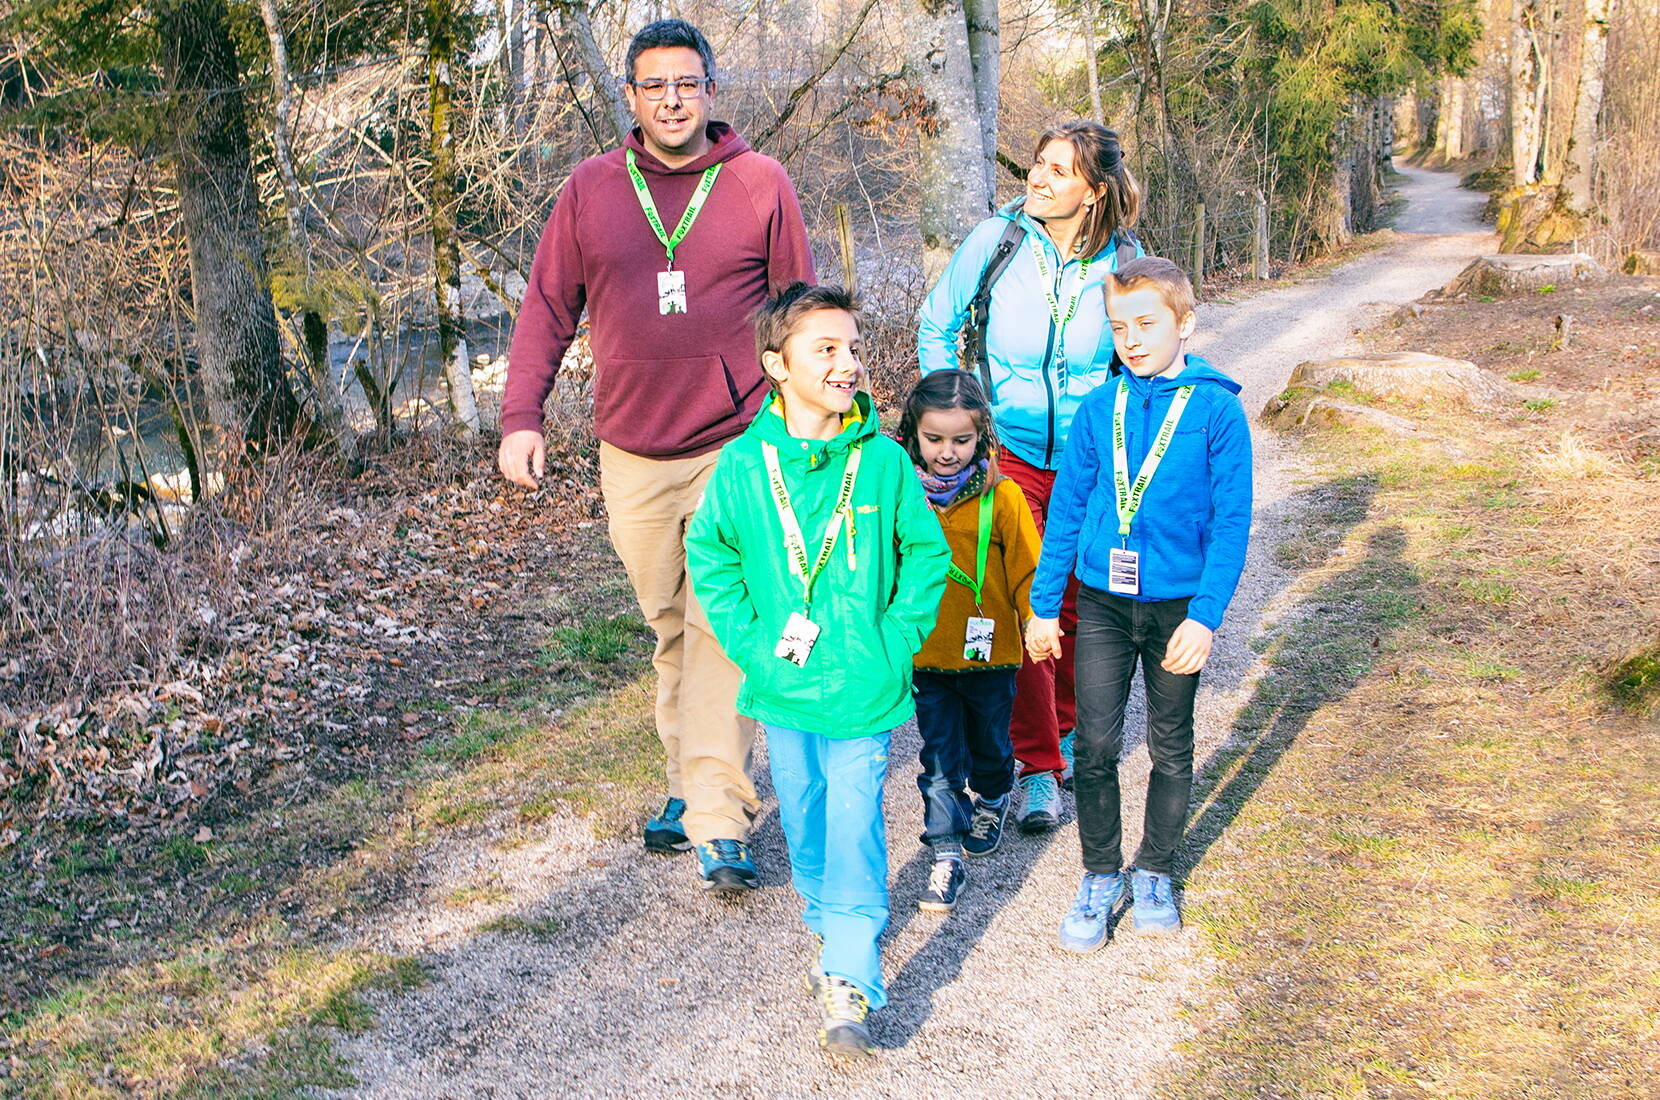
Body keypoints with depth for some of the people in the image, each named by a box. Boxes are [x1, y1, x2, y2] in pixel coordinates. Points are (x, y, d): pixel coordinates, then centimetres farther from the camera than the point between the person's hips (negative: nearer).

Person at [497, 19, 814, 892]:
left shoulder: (760, 184, 0)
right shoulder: (591, 188, 5)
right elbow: (547, 307, 7)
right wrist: (520, 416, -2)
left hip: (736, 445, -3)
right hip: (631, 455, 3)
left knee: (721, 624, -8)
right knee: (669, 625, 12)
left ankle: (718, 820, -6)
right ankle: (689, 781, 26)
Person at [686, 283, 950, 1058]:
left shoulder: (883, 461, -8)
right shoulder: (744, 463, -7)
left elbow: (927, 552, 3)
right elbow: (710, 556, 4)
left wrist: (896, 637, -4)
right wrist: (749, 642, -4)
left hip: (865, 689, -2)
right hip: (783, 688, 2)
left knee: (854, 828, -2)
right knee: (805, 825, 17)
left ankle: (848, 983, 3)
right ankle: (829, 931, 39)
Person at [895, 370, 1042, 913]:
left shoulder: (1001, 496, -9)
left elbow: (1026, 567, -3)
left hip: (989, 651, 0)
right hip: (925, 655, 0)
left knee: (989, 743, 20)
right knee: (940, 758, 0)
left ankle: (992, 801, 49)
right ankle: (945, 856, 9)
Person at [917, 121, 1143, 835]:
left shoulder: (1123, 260, -6)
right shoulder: (996, 240, -9)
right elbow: (935, 328, 3)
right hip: (1011, 455, -1)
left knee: (1078, 603, 10)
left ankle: (1068, 726, 36)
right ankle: (1037, 764, 5)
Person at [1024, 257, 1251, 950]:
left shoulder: (1216, 409, -9)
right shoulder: (1099, 409, 0)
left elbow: (1231, 522, -8)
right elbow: (1067, 508, 6)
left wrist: (1205, 615, -15)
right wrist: (1044, 605, 6)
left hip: (1178, 605, -2)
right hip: (1102, 603, 2)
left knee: (1171, 749, 12)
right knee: (1095, 744, 2)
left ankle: (1155, 873, 30)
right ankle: (1101, 875, 19)